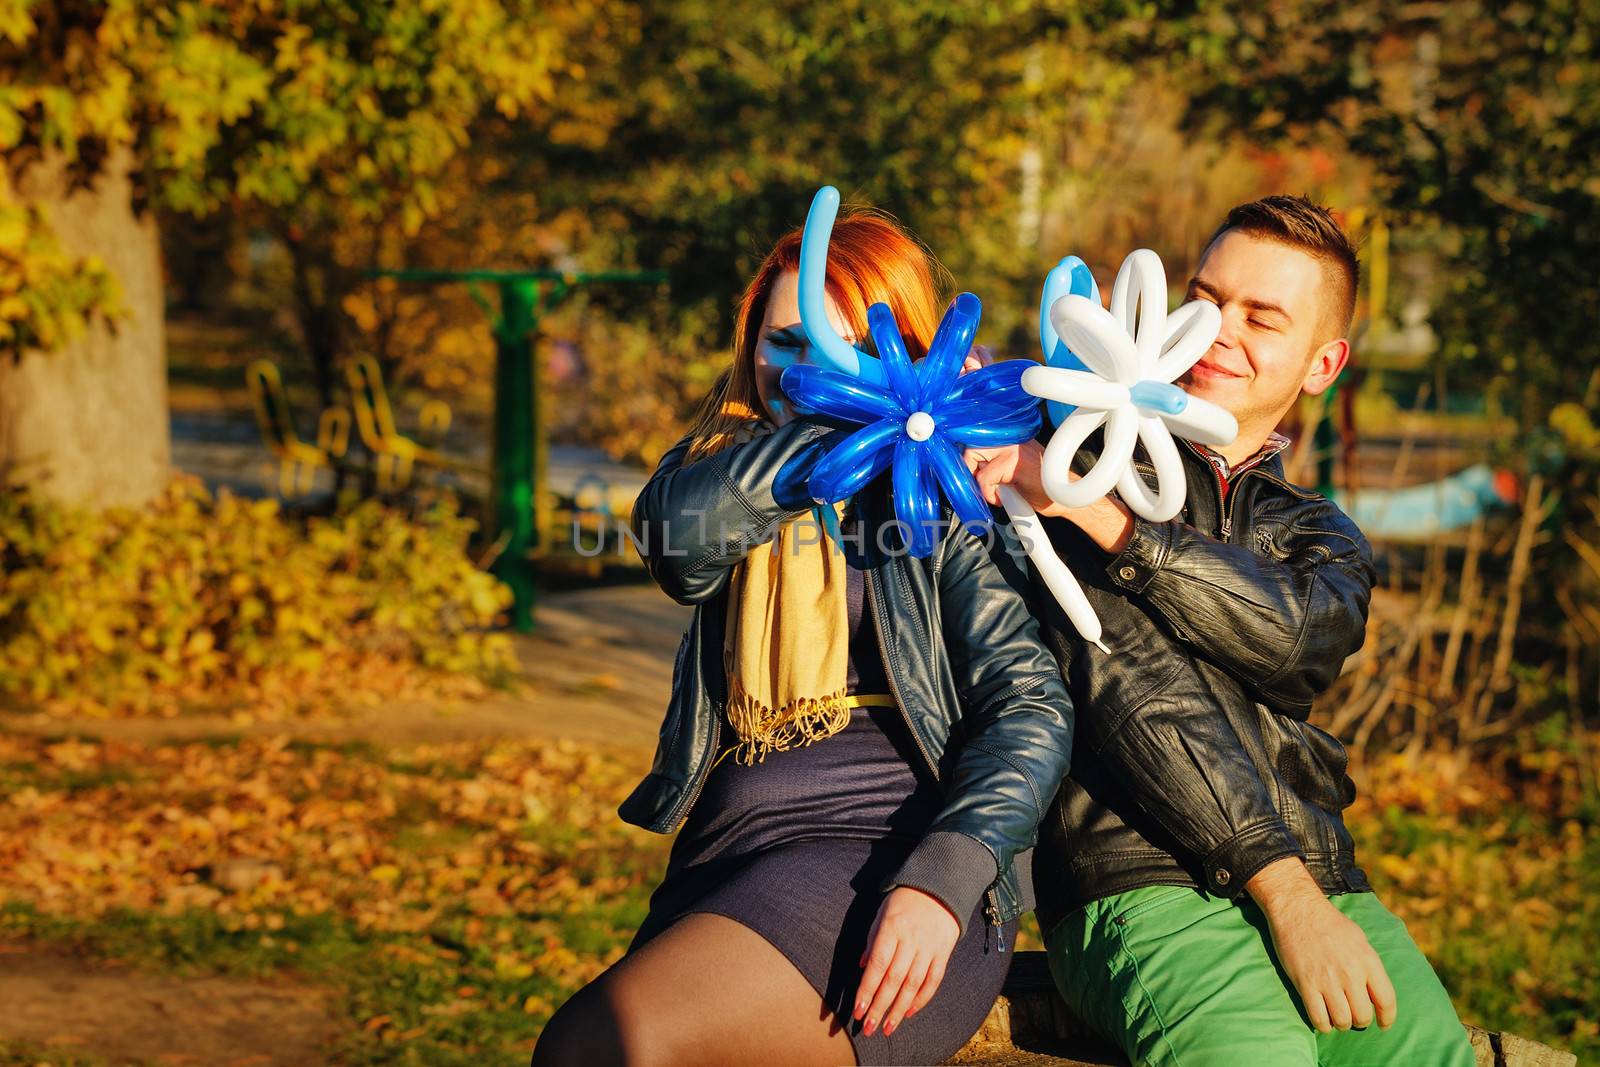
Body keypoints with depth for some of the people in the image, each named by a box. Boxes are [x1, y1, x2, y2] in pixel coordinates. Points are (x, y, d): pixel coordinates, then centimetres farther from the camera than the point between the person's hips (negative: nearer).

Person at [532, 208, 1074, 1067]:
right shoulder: (721, 462, 20)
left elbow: (1032, 703, -5)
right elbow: (678, 530, -6)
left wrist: (941, 880, -21)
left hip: (887, 853, -5)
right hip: (722, 868, 5)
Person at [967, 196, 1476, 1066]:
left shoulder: (1322, 536, 25)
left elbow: (1297, 638, -2)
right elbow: (1126, 680, -3)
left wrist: (1088, 508, -12)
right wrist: (1282, 887, -14)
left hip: (1326, 885, 4)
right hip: (1143, 887, -4)